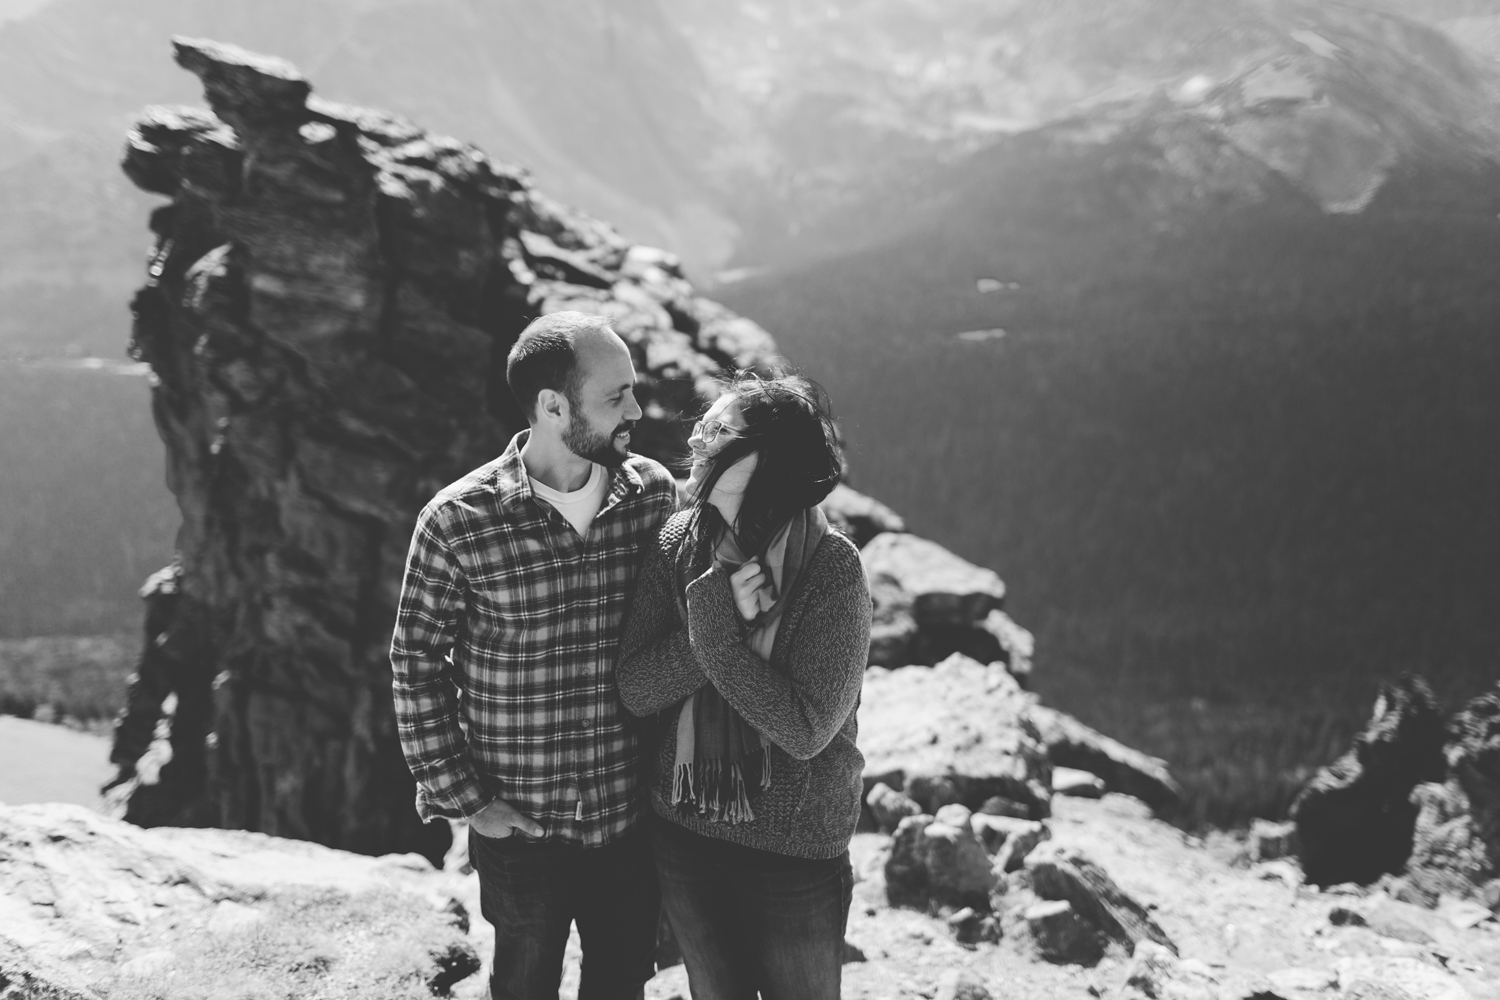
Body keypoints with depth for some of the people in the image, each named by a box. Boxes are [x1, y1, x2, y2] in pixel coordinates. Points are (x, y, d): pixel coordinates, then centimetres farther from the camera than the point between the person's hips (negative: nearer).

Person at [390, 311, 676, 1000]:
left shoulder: (654, 494, -5)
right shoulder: (459, 522, -15)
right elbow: (417, 665, -6)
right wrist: (462, 799, -7)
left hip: (633, 818, 3)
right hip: (520, 830, -3)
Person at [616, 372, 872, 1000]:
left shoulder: (833, 571, -19)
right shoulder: (678, 543, -7)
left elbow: (805, 729, -23)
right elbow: (634, 690, -10)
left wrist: (714, 630, -27)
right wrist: (715, 619, -24)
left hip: (795, 852, -4)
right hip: (683, 835, 4)